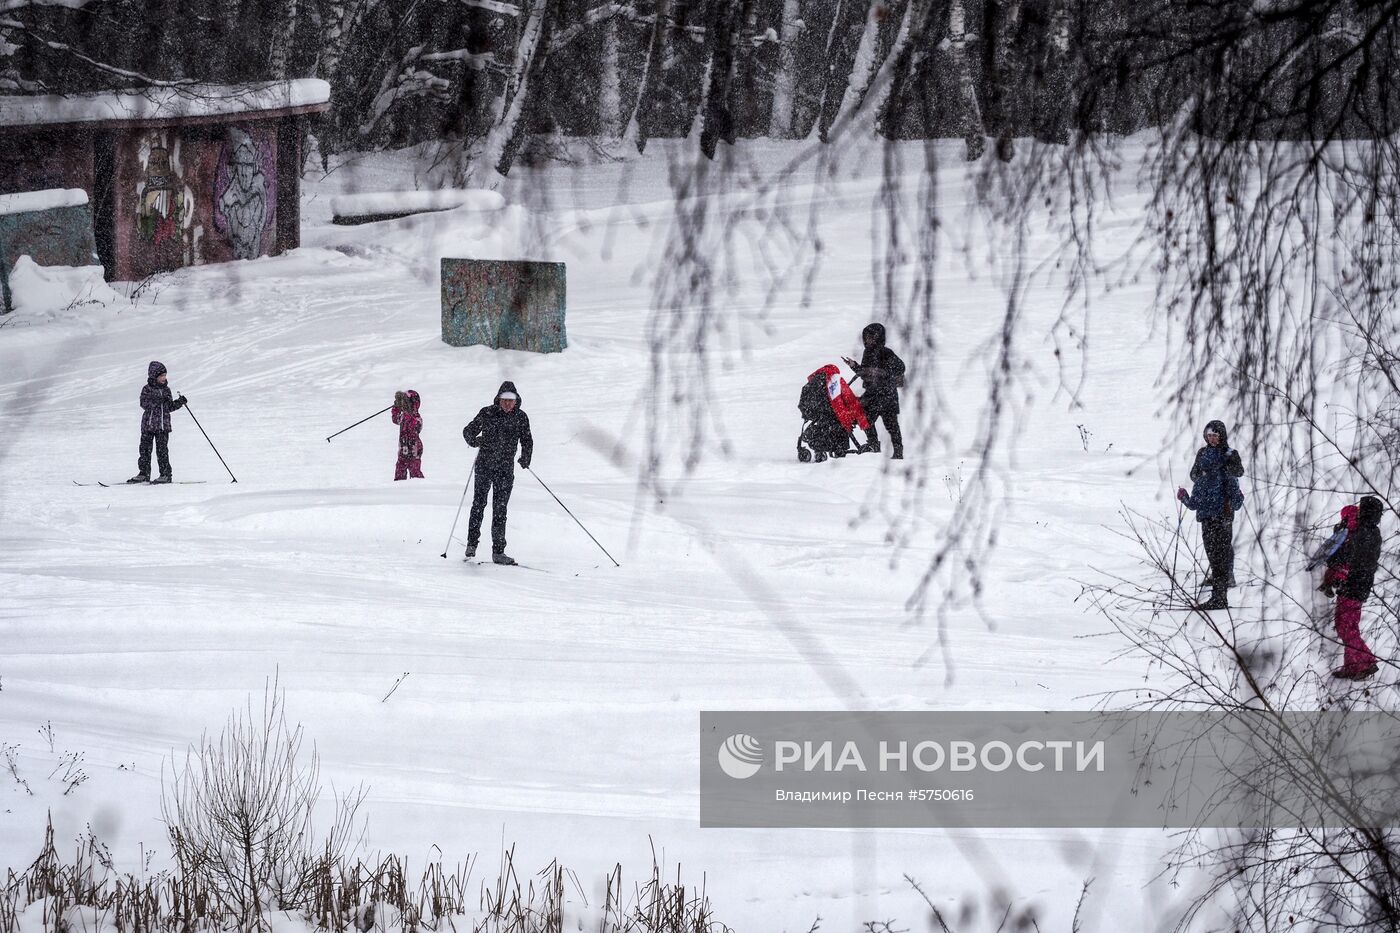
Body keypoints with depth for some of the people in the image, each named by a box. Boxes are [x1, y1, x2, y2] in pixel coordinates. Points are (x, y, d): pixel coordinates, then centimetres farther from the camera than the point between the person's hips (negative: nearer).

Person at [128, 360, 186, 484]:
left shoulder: (166, 390, 10)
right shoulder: (147, 389, -1)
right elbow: (144, 403, -14)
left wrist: (179, 403, 1)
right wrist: (158, 400, -24)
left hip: (163, 425, 1)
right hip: (148, 424, -1)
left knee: (162, 450, -3)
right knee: (145, 449, 3)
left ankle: (166, 474, 0)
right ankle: (144, 473, 12)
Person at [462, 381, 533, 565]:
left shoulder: (521, 417, 1)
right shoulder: (487, 414, -4)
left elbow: (526, 441, 8)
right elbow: (468, 431, 3)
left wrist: (525, 458, -11)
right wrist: (474, 440, -20)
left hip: (506, 469, 1)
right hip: (485, 465, -1)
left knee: (500, 510, 0)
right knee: (479, 504, -4)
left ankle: (498, 551, 1)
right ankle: (472, 543, 9)